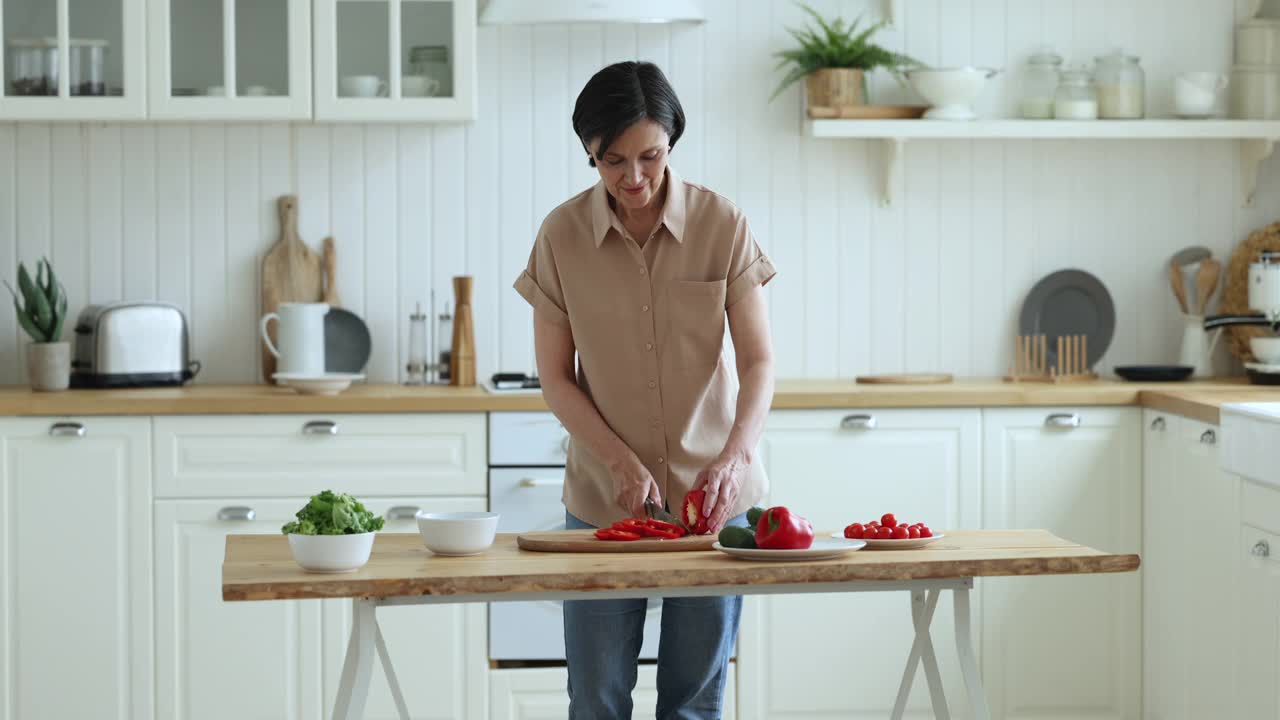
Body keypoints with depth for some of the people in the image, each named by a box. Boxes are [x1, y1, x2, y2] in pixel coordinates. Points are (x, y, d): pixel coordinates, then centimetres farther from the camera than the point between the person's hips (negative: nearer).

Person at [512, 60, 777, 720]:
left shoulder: (722, 224, -6)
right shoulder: (562, 235, -5)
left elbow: (759, 360, -6)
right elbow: (555, 377, -2)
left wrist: (735, 455, -22)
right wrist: (622, 463, -15)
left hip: (712, 492, 0)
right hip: (603, 495, 0)